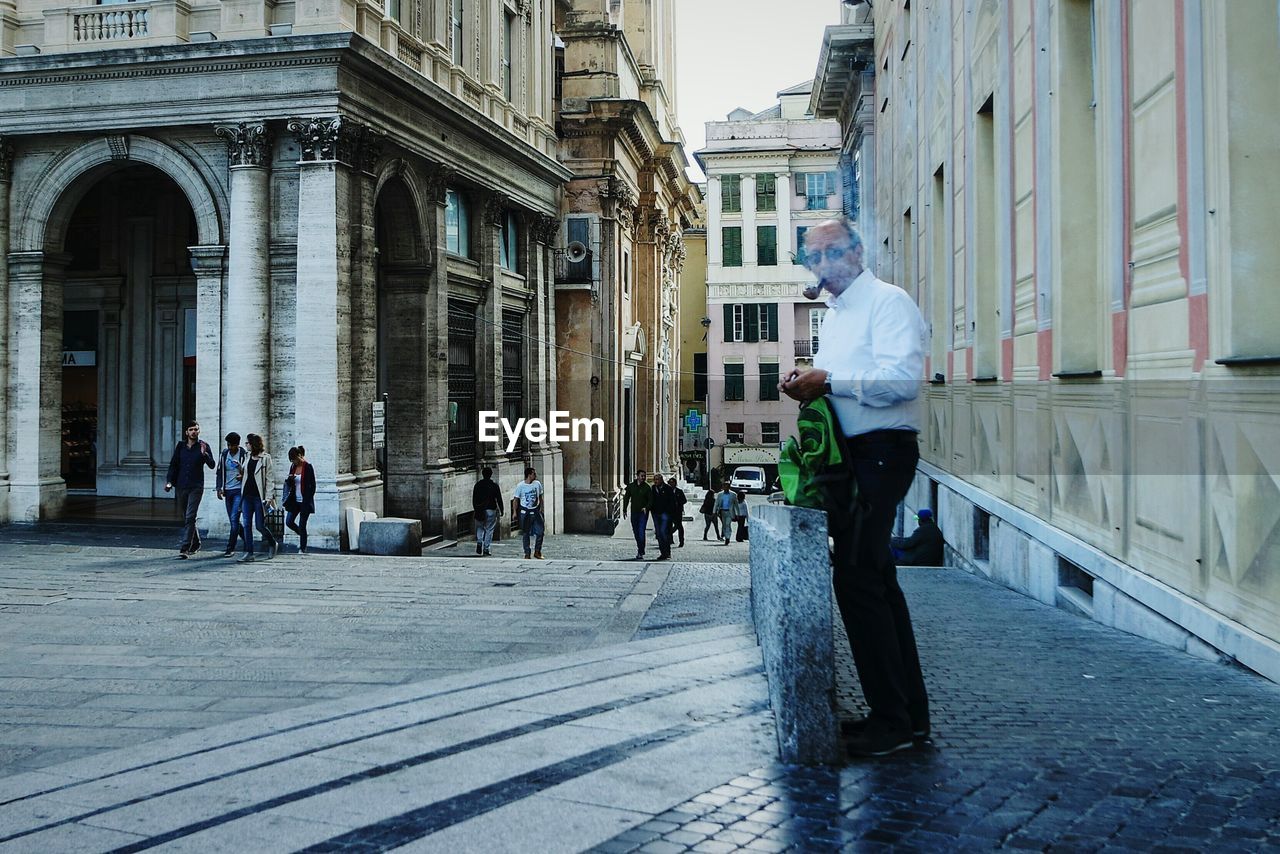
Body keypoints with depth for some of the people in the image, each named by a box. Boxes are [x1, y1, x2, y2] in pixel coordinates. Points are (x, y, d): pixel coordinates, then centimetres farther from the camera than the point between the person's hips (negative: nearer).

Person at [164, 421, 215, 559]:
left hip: (196, 487, -4)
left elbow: (212, 465, -8)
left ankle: (184, 548, -15)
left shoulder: (203, 446, 0)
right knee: (186, 518, 13)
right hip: (181, 486, 4)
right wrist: (169, 481, 2)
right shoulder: (181, 446, 8)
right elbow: (173, 464, 12)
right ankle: (195, 543, 30)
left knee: (190, 517, -12)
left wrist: (204, 454, -25)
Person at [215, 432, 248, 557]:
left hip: (239, 490, -5)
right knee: (233, 520, 10)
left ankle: (230, 548, -9)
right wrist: (219, 488, 3)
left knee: (234, 519, -12)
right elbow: (219, 472, 13)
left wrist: (242, 475, -22)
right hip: (228, 491, 5)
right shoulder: (224, 454, 8)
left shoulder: (244, 454, -5)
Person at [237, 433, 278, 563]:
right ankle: (248, 553, 1)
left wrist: (269, 496, -14)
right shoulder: (248, 457, 14)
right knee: (247, 524, -1)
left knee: (260, 525, -3)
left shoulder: (265, 458, -4)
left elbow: (269, 478, -8)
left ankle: (273, 544, 22)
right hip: (247, 495, 6)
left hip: (259, 496, -6)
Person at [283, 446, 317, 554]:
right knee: (288, 522, 1)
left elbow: (313, 485, -8)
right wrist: (289, 479, -8)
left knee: (302, 525, -3)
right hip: (294, 500, 6)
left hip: (305, 501, -6)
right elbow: (289, 484, 15)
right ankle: (302, 535, 27)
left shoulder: (308, 467, -9)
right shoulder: (293, 467, 9)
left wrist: (309, 500, -11)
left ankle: (303, 548, 7)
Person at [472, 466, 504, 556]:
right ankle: (486, 549, -1)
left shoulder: (477, 485, 3)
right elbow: (499, 499, -3)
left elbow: (474, 499, 7)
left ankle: (479, 542, -5)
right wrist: (501, 510, 6)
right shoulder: (494, 486, -5)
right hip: (491, 510, -2)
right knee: (489, 530, 3)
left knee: (480, 527, 17)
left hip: (480, 511, 2)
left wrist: (475, 509, 16)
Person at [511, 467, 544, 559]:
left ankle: (537, 552, 11)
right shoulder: (520, 486, -8)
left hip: (536, 511, 3)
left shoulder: (537, 484, 3)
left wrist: (541, 508, 14)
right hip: (525, 511, -3)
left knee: (540, 532, -4)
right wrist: (514, 512, -6)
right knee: (526, 533, 4)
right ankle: (527, 554, 11)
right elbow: (516, 499, -2)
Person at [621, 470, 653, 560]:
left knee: (641, 532, -12)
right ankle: (640, 550, 25)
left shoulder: (647, 487, -3)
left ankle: (641, 553, -12)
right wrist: (624, 510, 6)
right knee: (636, 532, 11)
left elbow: (651, 499, -3)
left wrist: (646, 508, -20)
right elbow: (626, 498, 11)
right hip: (634, 512, 4)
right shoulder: (631, 486, 5)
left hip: (643, 513, -4)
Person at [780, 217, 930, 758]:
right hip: (856, 455, 10)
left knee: (856, 579, -14)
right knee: (877, 580, 12)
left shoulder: (888, 302, -9)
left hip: (881, 452, -10)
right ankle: (911, 711, 22)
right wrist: (810, 384, 7)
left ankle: (891, 720, -6)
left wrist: (829, 381, -20)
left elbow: (903, 379, -23)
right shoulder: (833, 316, 20)